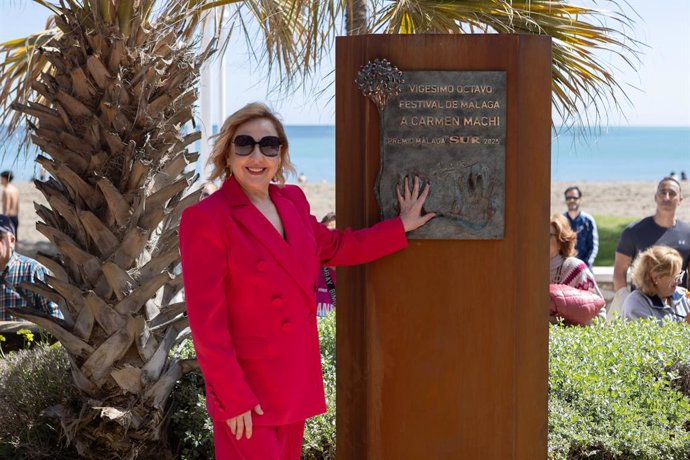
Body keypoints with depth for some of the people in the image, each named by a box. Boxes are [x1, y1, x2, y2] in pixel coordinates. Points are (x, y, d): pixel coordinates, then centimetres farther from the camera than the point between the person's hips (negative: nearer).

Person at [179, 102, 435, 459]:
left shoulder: (292, 201, 5)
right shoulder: (205, 219, -16)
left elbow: (332, 248, 23)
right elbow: (206, 322, -17)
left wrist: (401, 226, 22)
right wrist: (232, 398, -17)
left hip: (296, 381, 7)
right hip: (246, 390, -7)